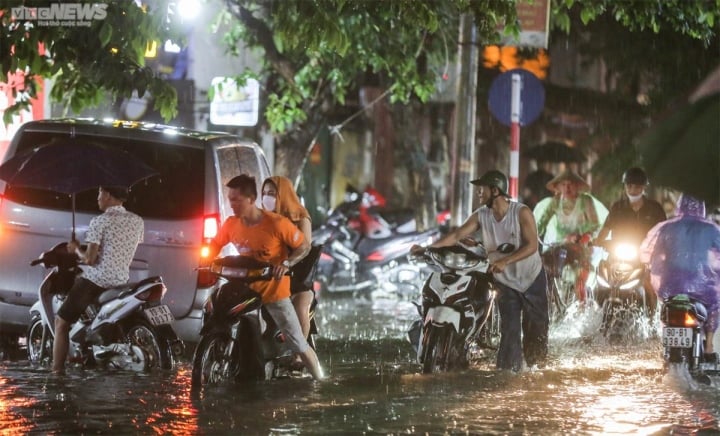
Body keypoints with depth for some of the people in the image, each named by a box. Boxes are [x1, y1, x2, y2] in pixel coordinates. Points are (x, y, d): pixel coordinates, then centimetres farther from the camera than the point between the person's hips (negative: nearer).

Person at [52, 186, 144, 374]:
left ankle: (57, 371, -5)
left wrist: (76, 249, 4)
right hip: (121, 281, 7)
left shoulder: (99, 222, -12)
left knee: (62, 322, 4)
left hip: (96, 279, -7)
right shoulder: (137, 222, 7)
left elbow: (89, 259, -15)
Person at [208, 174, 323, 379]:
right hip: (245, 289, 5)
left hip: (274, 291, -5)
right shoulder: (231, 224, -5)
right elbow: (216, 244, 13)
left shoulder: (276, 224, -19)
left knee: (300, 345, -3)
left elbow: (304, 246, -10)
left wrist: (286, 264, -27)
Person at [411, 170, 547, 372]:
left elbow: (532, 245, -24)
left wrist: (505, 261, -36)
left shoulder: (522, 213, -18)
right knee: (509, 330, -2)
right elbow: (457, 235, -12)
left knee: (537, 327, 4)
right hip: (505, 281, 3)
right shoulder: (481, 215, -7)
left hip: (532, 279, -3)